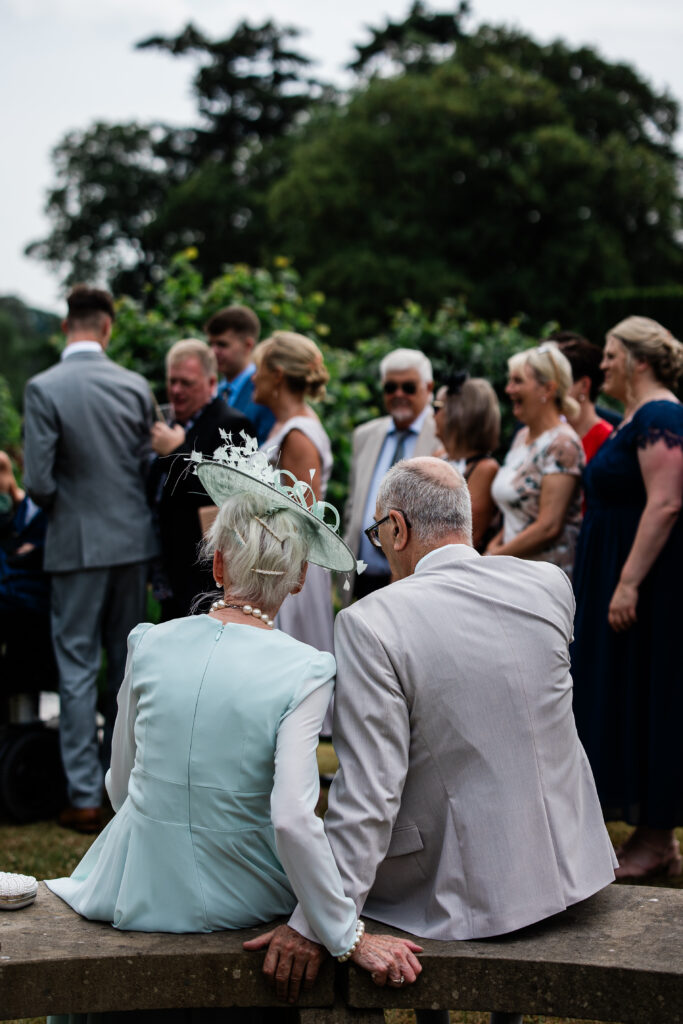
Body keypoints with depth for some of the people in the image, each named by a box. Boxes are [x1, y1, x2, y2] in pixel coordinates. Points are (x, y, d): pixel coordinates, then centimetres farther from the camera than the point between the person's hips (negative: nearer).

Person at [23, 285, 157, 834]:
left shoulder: (43, 388, -13)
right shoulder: (135, 385, -1)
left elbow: (39, 482, -14)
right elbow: (151, 466, 3)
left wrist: (59, 507, 8)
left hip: (78, 542, -4)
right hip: (134, 540, 4)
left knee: (78, 668, 2)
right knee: (127, 664, 16)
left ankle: (85, 798, 4)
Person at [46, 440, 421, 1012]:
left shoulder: (149, 645, -7)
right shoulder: (304, 672, -17)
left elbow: (121, 786, 6)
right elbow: (292, 820, -27)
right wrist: (351, 939, -19)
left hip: (139, 896, 2)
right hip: (240, 903, -2)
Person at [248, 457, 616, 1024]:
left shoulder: (371, 622, -20)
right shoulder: (550, 585, -5)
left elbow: (368, 793, -22)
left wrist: (314, 924, -16)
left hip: (470, 887, -5)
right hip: (568, 865, 6)